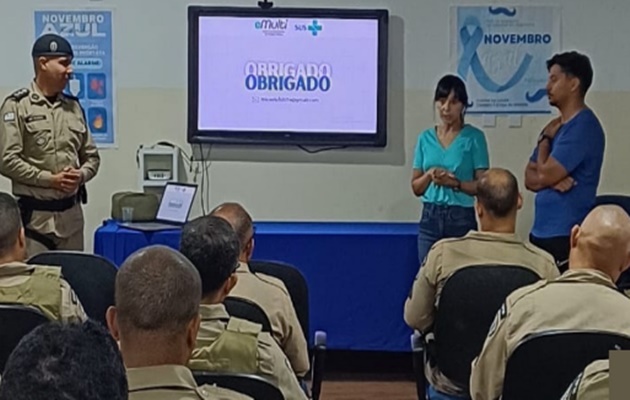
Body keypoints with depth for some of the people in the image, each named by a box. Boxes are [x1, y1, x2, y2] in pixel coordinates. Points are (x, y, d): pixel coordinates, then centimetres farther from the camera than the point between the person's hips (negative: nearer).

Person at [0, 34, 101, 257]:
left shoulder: (74, 107, 11)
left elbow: (91, 157, 15)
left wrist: (81, 175, -6)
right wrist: (50, 179, -15)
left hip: (72, 212, 6)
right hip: (35, 214, -5)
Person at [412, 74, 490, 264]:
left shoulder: (474, 137, -2)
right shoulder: (426, 137, 9)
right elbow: (416, 187, 10)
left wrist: (455, 183, -20)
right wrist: (429, 175, -10)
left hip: (461, 219, -3)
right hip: (430, 218, 3)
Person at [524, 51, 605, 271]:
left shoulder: (583, 126, -14)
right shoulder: (557, 126, 15)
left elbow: (544, 175, -17)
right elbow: (529, 178, 12)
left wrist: (545, 139, 0)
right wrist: (553, 180, -10)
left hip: (565, 235, -9)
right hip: (541, 231, 9)